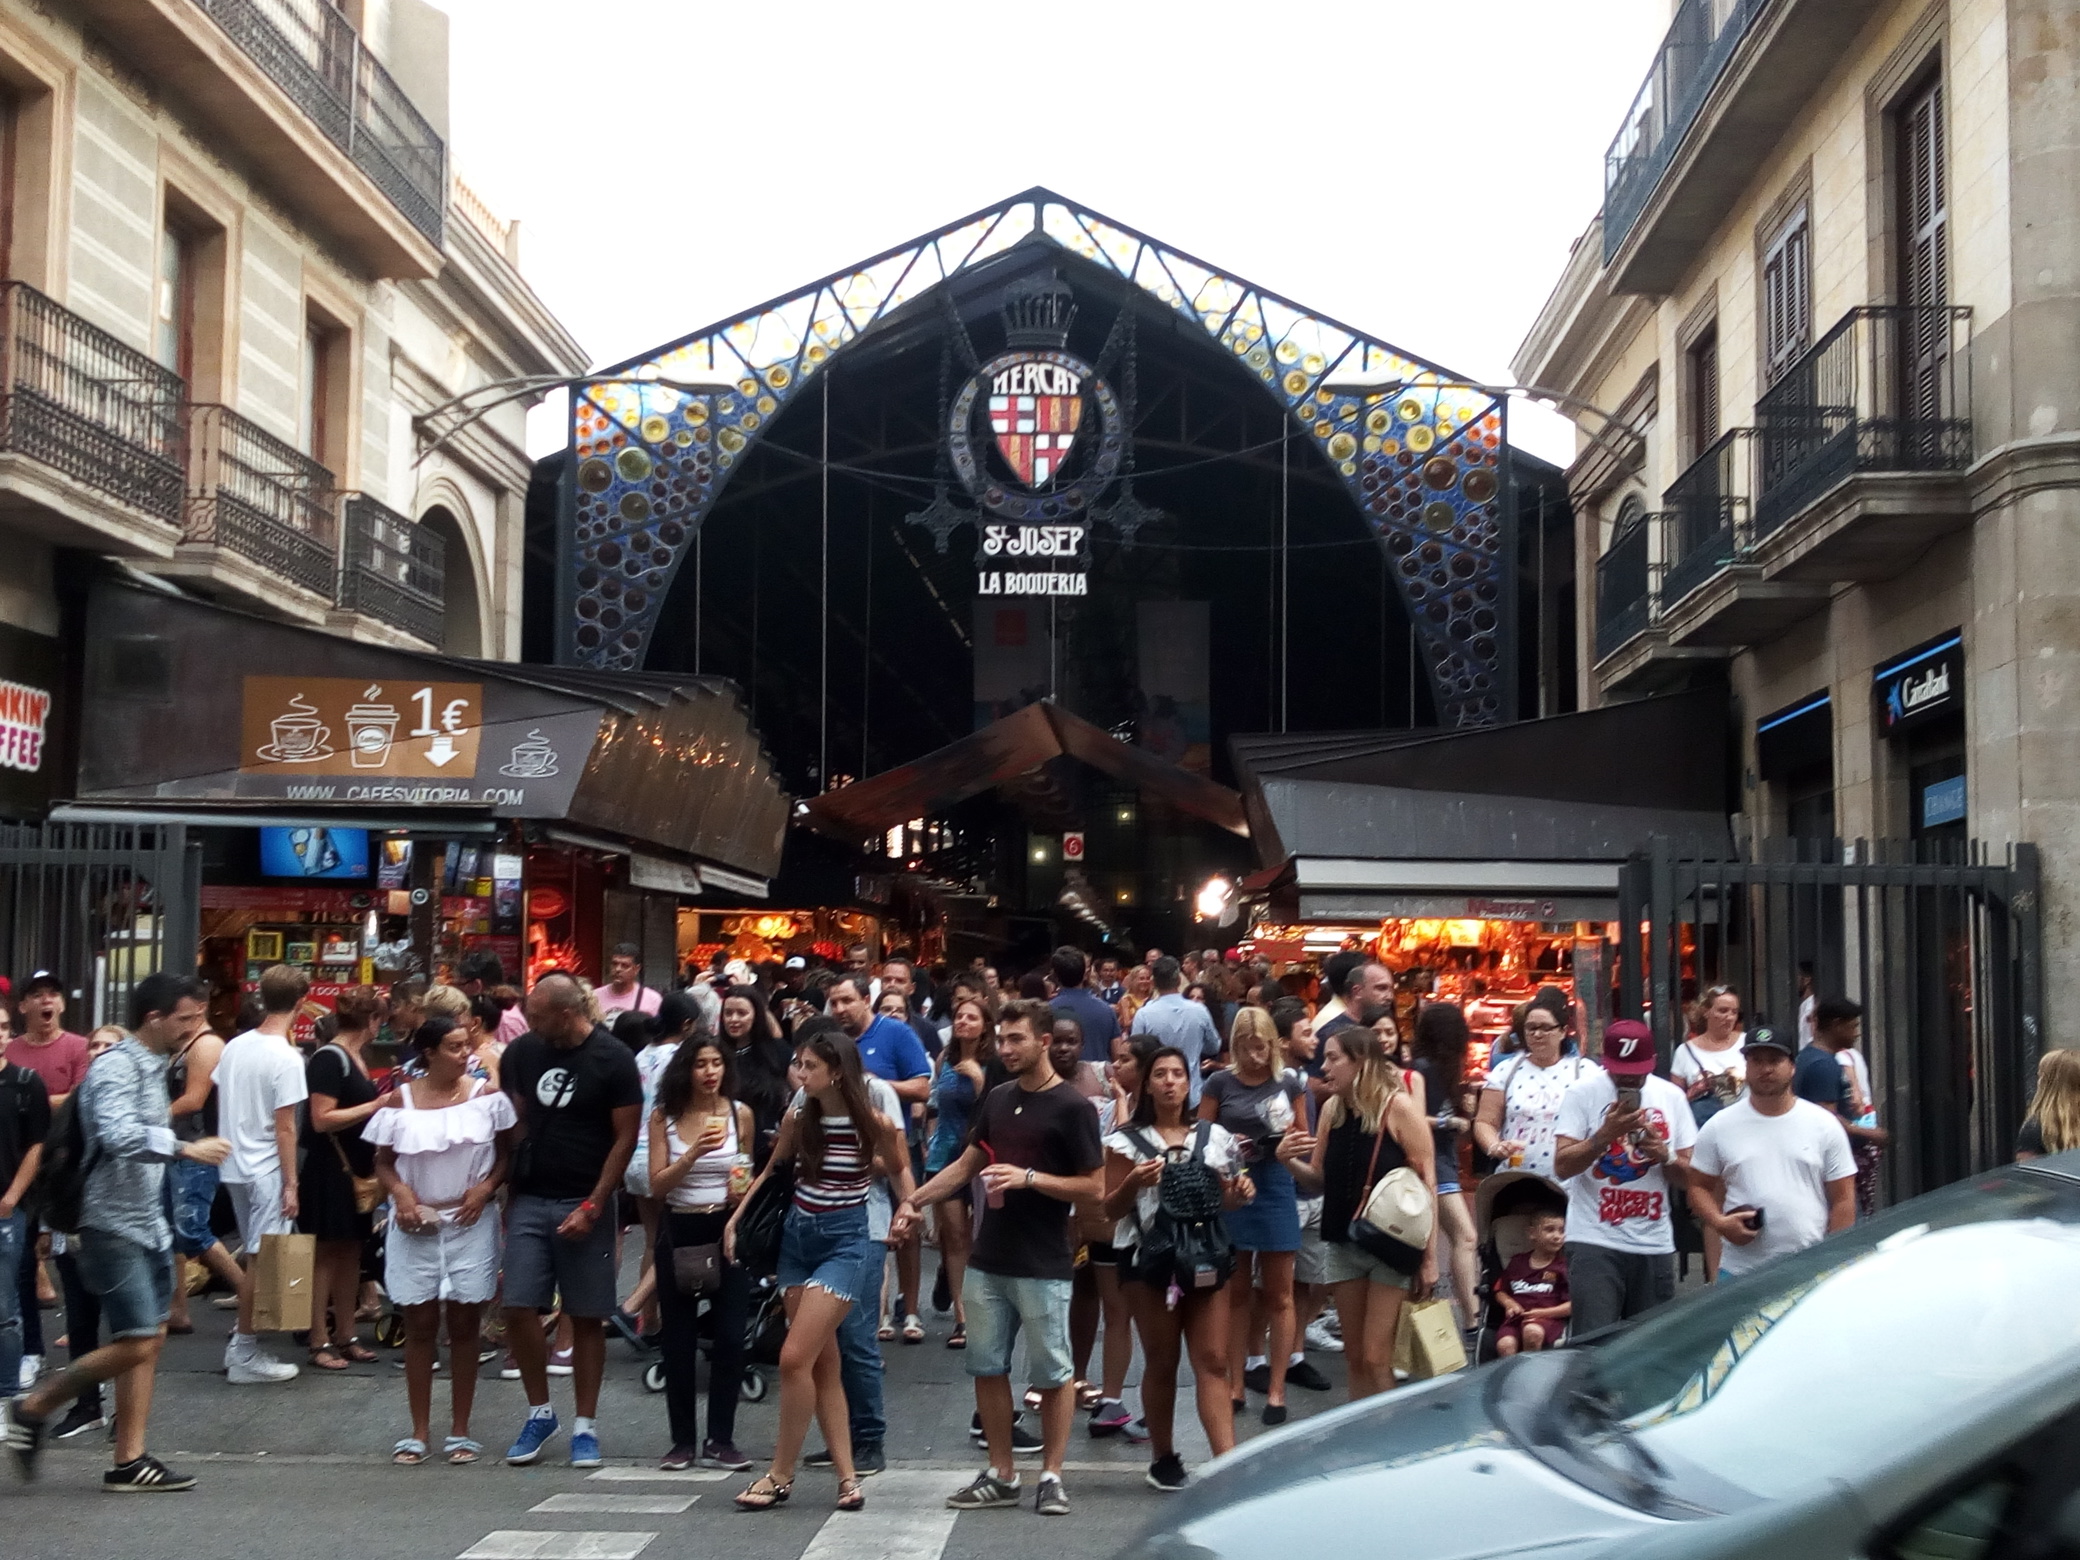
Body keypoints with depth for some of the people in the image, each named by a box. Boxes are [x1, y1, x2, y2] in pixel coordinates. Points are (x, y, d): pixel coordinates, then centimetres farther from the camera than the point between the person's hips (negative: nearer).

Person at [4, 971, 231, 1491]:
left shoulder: (153, 1066, 13)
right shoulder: (116, 1067, -15)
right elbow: (119, 1135, -32)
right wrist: (185, 1148, -31)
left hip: (148, 1224, 9)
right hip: (113, 1226, -9)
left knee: (149, 1340, 7)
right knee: (135, 1344, -11)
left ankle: (130, 1461, 11)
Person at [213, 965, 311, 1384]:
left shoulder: (234, 1047, 6)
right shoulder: (286, 1058, -16)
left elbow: (220, 1105, 14)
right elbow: (284, 1127, -16)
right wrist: (291, 1182, -12)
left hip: (235, 1166, 8)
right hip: (267, 1172, -8)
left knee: (254, 1258, 17)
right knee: (261, 1261, -2)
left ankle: (241, 1344, 21)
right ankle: (245, 1354, 2)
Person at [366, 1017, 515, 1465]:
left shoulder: (486, 1095, 0)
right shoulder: (399, 1101, -1)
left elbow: (507, 1153, 5)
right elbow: (383, 1163, 6)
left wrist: (487, 1186, -12)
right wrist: (400, 1191, -13)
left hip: (471, 1223, 0)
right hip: (415, 1227, 0)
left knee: (464, 1326, 5)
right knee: (419, 1326, 6)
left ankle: (460, 1430, 15)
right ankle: (419, 1431, 16)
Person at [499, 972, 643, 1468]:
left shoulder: (613, 1060, -8)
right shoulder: (523, 1052, 4)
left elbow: (625, 1138, -7)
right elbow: (513, 1120, 14)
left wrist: (593, 1207, -12)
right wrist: (505, 1190, 6)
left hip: (583, 1204, -3)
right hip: (528, 1200, 3)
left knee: (587, 1317, 2)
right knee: (519, 1309, -3)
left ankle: (585, 1427, 13)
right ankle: (539, 1412, 16)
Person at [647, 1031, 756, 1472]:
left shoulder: (740, 1114, 1)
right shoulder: (664, 1116, -2)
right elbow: (657, 1184, -8)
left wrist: (743, 1189, -6)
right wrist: (695, 1151, -22)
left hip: (727, 1229, 0)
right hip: (679, 1231, 0)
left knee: (730, 1335, -4)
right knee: (679, 1339, 4)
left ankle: (720, 1440, 5)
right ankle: (683, 1441, 13)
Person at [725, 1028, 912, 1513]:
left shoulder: (873, 1123, -12)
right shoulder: (798, 1119, 1)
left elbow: (899, 1169, 7)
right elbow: (771, 1170, 16)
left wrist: (909, 1206, -9)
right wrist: (735, 1218, 11)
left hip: (845, 1241, -6)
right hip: (798, 1237, 6)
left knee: (794, 1358, -13)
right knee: (823, 1365, 6)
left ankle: (781, 1475, 0)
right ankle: (848, 1477, 11)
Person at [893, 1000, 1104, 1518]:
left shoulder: (1071, 1107, -9)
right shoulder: (998, 1098, 9)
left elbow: (1094, 1186, -11)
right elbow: (967, 1164, 18)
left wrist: (1028, 1177, -20)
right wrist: (915, 1201, 8)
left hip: (1044, 1266, -6)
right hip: (988, 1262, 6)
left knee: (1053, 1373, 3)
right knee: (987, 1367, 10)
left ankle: (1050, 1476, 13)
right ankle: (1001, 1474, 20)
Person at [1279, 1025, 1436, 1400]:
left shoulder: (1398, 1107, -12)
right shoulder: (1332, 1109, 4)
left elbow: (1426, 1183, -10)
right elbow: (1319, 1181, 14)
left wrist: (1429, 1256, -12)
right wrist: (1288, 1160, -7)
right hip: (1344, 1244, 6)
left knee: (1376, 1360, -5)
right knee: (1354, 1358, 10)